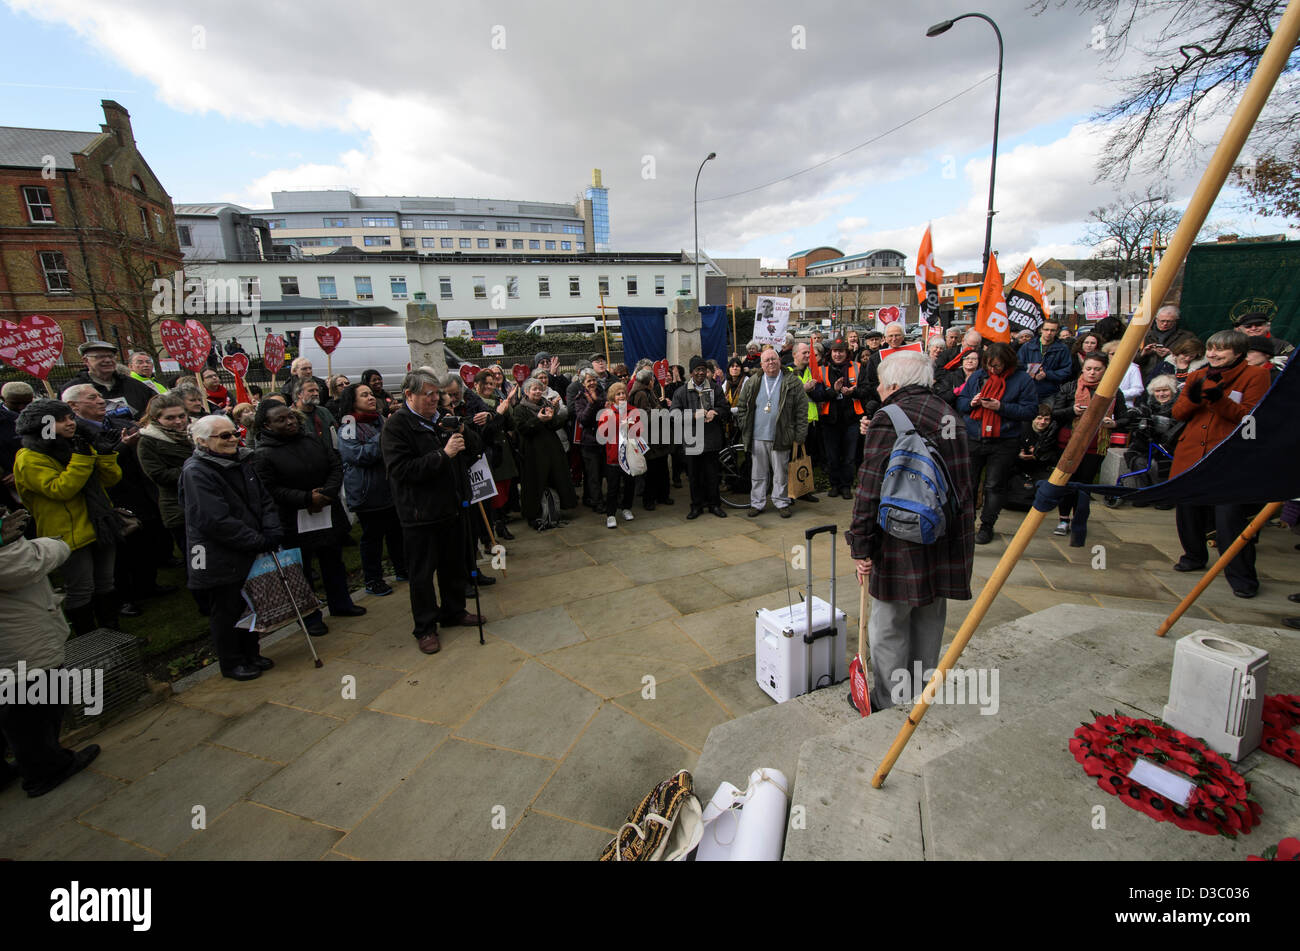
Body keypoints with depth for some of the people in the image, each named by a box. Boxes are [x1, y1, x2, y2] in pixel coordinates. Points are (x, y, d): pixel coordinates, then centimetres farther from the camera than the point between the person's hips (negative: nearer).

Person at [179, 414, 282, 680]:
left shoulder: (243, 461, 6)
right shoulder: (196, 472, -19)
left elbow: (264, 500, 7)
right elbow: (217, 521, -24)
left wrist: (273, 532, -10)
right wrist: (259, 541, -21)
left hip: (250, 552, 7)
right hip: (219, 558, -7)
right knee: (226, 611, 9)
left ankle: (250, 654, 34)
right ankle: (231, 663, 26)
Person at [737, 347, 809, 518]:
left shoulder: (792, 382, 1)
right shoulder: (752, 382, 8)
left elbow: (802, 409, 0)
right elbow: (743, 407, 13)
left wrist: (799, 435, -6)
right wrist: (745, 430, 6)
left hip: (780, 439, -2)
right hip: (757, 438, 2)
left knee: (781, 473, 6)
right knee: (758, 473, 9)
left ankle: (781, 503, 20)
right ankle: (757, 503, 19)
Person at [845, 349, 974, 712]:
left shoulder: (887, 421, -14)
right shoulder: (947, 413, 10)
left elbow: (871, 490, -19)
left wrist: (861, 546, -11)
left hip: (903, 543, -8)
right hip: (948, 539, 8)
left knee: (889, 627, 7)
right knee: (929, 619, 21)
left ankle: (890, 703, 21)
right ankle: (923, 695, 38)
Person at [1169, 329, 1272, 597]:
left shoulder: (1255, 375, 0)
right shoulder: (1197, 376, 12)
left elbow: (1252, 417, -8)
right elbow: (1178, 414, 8)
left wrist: (1220, 400, -22)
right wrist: (1192, 399, -12)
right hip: (1190, 455, 5)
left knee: (1229, 519, -8)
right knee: (1186, 511, 12)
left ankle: (1242, 577, 3)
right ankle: (1194, 556, 33)